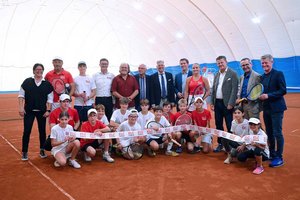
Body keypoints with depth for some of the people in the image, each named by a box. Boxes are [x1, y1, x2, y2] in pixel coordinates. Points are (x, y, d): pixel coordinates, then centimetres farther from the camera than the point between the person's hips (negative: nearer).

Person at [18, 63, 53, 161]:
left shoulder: (47, 84, 1)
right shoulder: (27, 81, 1)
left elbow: (50, 98, 2)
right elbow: (21, 95, 1)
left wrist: (48, 110, -5)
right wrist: (21, 107, -8)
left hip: (42, 111, 1)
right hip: (29, 111, 0)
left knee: (42, 131, 8)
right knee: (26, 131, 1)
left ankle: (42, 150, 24)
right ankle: (24, 152, 13)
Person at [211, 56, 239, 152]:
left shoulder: (232, 74, -4)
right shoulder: (217, 75, 14)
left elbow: (234, 89, -11)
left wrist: (230, 103, -16)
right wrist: (212, 102, 9)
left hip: (227, 103, -6)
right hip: (217, 103, 6)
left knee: (229, 126, -1)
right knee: (218, 125, 12)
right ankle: (220, 144, 23)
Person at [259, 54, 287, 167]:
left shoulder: (278, 74, -8)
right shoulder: (263, 77, 13)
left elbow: (283, 91, -15)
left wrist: (268, 95, -22)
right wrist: (261, 96, -1)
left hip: (276, 108, -7)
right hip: (266, 108, 7)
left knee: (277, 133, -2)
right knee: (269, 133, 15)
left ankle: (279, 158, 9)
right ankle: (272, 154, 29)